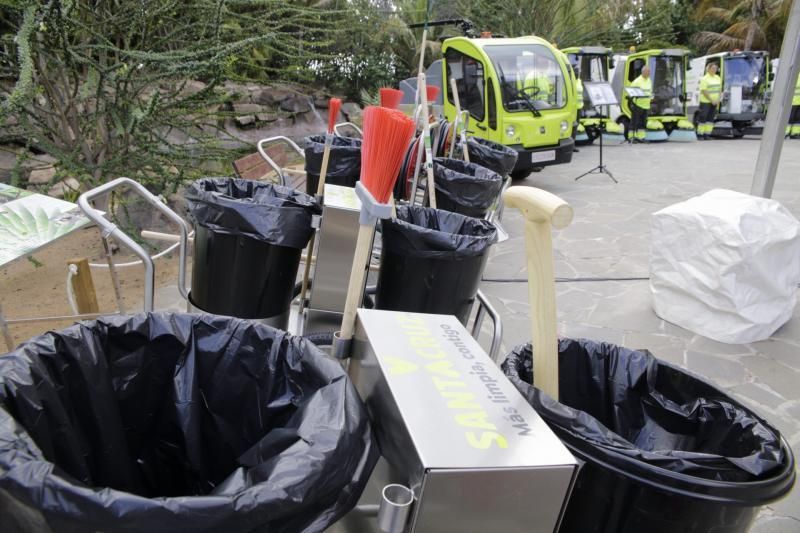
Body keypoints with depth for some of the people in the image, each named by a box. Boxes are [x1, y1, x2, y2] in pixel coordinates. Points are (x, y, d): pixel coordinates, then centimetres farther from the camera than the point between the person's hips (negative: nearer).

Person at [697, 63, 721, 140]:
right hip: (705, 101, -6)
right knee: (703, 118, -4)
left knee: (711, 118, 4)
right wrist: (711, 100, -16)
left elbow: (720, 89, 16)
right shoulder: (704, 79, -7)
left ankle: (707, 134, 7)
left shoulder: (717, 78, 12)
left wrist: (718, 99, 1)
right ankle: (700, 135, 2)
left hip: (714, 102, 6)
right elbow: (704, 91, -13)